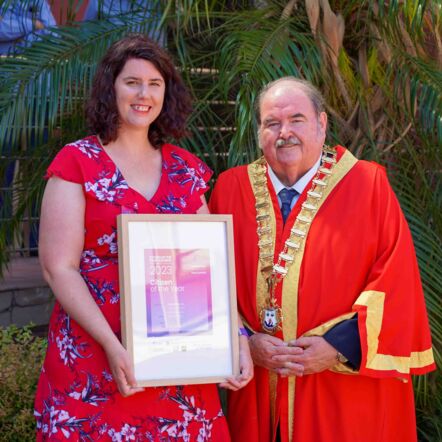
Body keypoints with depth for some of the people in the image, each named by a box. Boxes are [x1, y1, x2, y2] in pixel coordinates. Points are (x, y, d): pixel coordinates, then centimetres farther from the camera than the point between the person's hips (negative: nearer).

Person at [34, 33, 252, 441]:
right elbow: (58, 268, -9)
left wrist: (236, 336, -6)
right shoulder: (77, 162, -4)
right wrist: (113, 346, -19)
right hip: (94, 363, -3)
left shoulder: (186, 169, 8)